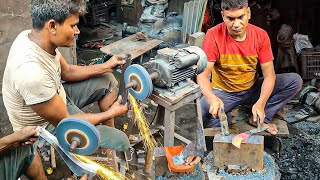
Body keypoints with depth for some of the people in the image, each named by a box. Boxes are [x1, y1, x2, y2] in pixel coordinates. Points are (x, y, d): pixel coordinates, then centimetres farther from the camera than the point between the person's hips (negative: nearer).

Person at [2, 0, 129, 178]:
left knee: (107, 80, 13)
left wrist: (105, 66, -1)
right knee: (119, 142, -16)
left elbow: (67, 71, 6)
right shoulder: (31, 72, -39)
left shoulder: (34, 36, -14)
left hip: (56, 96, 8)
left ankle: (108, 132, 25)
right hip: (47, 125, -8)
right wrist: (111, 113, -15)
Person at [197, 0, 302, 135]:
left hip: (253, 89, 4)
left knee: (295, 80, -14)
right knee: (201, 111, -35)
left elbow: (269, 75, -12)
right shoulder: (214, 36, -18)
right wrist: (212, 98, -45)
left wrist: (260, 103, -30)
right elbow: (203, 74, -24)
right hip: (224, 92, -3)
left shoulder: (260, 35, -10)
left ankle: (259, 119, -12)